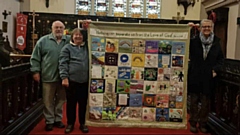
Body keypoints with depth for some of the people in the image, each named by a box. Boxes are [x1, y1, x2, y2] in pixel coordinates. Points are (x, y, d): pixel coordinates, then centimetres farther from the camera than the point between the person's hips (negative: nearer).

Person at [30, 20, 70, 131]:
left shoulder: (69, 40, 6)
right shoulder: (43, 41, 1)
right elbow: (35, 58, 2)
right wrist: (36, 71, -3)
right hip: (48, 76, -2)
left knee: (61, 100, 13)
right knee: (48, 101, 7)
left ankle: (58, 119, 28)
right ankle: (49, 121, 20)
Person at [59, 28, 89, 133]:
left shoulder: (87, 47, 12)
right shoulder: (67, 48, 3)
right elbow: (63, 63, -3)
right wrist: (64, 77, -13)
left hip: (85, 81, 3)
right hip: (71, 80, -2)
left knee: (83, 103, 10)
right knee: (71, 103, 7)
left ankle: (82, 123, 23)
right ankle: (70, 123, 21)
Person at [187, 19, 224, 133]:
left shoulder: (216, 42, 3)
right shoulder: (194, 40, -3)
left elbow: (221, 58, 11)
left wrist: (216, 69, -4)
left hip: (208, 77, 2)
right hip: (195, 76, -1)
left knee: (206, 102, 8)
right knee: (194, 100, 8)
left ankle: (203, 123, 23)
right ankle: (193, 123, 22)